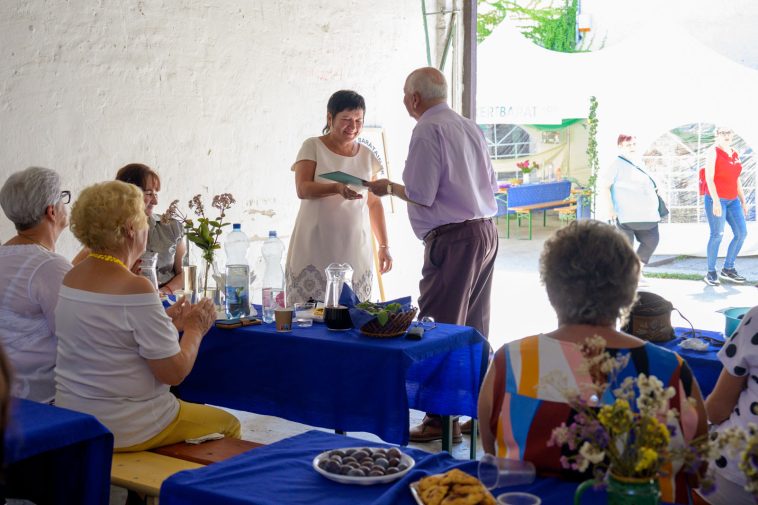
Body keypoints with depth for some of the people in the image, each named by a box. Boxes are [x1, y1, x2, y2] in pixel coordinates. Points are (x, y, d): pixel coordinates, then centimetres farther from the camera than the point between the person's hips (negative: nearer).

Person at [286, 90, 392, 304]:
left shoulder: (367, 156, 13)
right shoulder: (313, 147, 2)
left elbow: (374, 203, 18)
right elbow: (303, 189, -11)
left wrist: (384, 245, 13)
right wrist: (336, 188, -29)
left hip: (354, 250, 3)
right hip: (315, 250, -3)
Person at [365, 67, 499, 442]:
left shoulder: (428, 131, -10)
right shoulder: (470, 127, 15)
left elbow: (420, 195, -14)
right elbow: (490, 183, 19)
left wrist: (389, 188, 2)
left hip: (452, 238, -9)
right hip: (486, 231, 9)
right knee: (475, 330, 15)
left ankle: (442, 420, -2)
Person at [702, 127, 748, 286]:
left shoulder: (734, 154, 14)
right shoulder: (713, 152, -6)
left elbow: (737, 179, 20)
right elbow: (709, 178, -13)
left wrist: (743, 201, 18)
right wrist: (716, 201, -20)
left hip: (733, 200, 7)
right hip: (716, 200, -7)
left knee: (741, 233, 3)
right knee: (717, 235, -8)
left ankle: (728, 269, 16)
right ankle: (711, 273, 3)